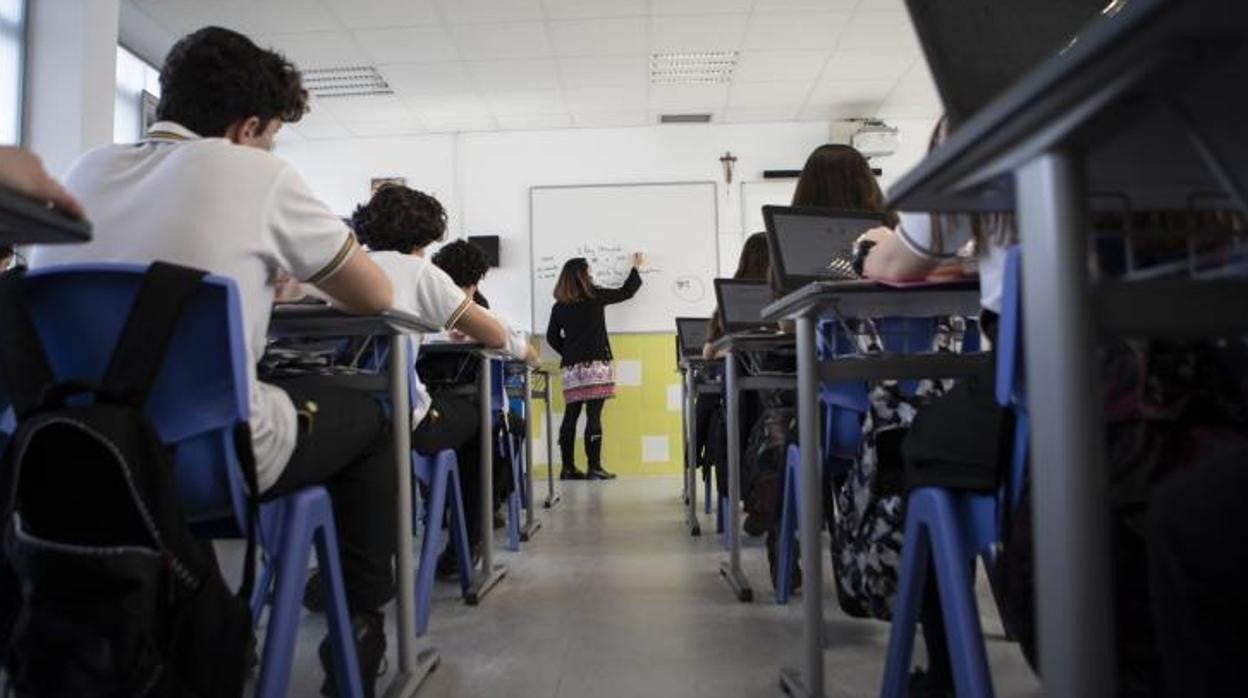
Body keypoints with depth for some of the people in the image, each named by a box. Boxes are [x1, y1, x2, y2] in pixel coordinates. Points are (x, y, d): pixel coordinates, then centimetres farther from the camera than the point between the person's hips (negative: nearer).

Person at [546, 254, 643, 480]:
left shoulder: (559, 306, 8)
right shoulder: (594, 296, -2)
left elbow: (552, 338, 9)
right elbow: (626, 292, 11)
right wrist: (635, 268, 25)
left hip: (571, 367, 5)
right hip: (595, 364, -4)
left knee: (570, 416, 6)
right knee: (594, 416, -6)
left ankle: (568, 468, 10)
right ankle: (594, 467, -6)